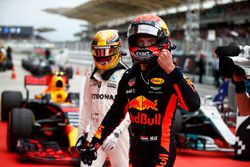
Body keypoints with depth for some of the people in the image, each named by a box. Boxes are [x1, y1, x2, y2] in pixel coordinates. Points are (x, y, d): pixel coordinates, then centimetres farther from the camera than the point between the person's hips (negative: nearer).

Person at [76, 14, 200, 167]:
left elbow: (193, 105, -27)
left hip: (161, 150, -6)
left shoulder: (171, 74, -12)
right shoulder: (129, 76, 6)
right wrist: (95, 142, 10)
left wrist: (172, 70, -33)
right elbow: (117, 112, 14)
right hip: (136, 149, 6)